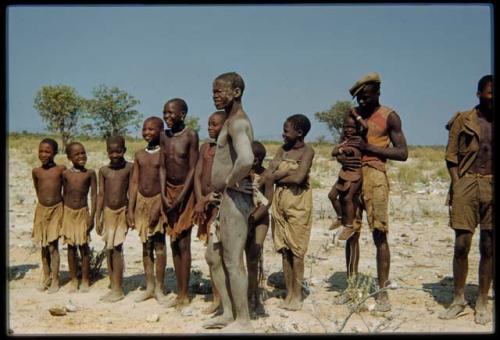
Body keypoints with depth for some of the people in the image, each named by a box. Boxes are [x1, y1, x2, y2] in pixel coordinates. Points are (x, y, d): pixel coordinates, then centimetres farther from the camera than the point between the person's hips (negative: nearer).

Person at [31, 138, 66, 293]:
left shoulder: (61, 169, -6)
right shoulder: (36, 171, 1)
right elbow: (37, 190, 14)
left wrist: (57, 204, 5)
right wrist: (44, 201, 9)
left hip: (57, 210, -3)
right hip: (42, 210, 3)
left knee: (53, 246, -5)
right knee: (44, 246, 10)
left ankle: (55, 280, 4)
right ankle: (46, 278, 21)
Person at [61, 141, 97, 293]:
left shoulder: (90, 173, -3)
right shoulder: (65, 174, 2)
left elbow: (94, 195, -4)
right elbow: (64, 195, 8)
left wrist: (92, 216, -9)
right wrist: (61, 215, 6)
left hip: (83, 212, -2)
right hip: (68, 212, 2)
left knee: (84, 246, 2)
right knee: (71, 246, 7)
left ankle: (85, 280, 14)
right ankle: (73, 280, 18)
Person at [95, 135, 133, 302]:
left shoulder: (129, 168, -4)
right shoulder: (104, 170, 6)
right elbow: (101, 194, 8)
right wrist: (98, 218, 6)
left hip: (123, 211, -4)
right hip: (108, 211, 4)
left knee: (117, 248, -9)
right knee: (109, 249, 7)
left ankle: (118, 290, -1)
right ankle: (113, 288, 16)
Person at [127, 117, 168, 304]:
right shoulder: (139, 155, 9)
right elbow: (134, 182, 10)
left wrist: (158, 207, -19)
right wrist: (130, 209, 5)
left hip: (158, 200, -5)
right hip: (141, 201, 5)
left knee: (159, 245, -2)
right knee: (146, 245, 9)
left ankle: (159, 288, 7)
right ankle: (149, 287, 17)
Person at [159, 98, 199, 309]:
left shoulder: (191, 135, -10)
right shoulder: (164, 136, 7)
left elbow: (193, 169, -12)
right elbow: (162, 168, 7)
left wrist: (180, 197, -16)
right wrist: (164, 195, -4)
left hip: (185, 191, -6)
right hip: (169, 191, 6)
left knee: (183, 244, -6)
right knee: (174, 244, 8)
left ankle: (185, 295, 2)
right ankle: (179, 293, 17)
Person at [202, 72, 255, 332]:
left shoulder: (237, 122, -16)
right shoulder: (232, 122, 17)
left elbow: (246, 159, -36)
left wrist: (231, 181, -19)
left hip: (234, 199, -11)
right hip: (224, 200, 11)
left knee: (233, 261, -3)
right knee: (213, 256, 17)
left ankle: (242, 321, 7)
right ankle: (228, 314, 26)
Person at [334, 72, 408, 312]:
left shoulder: (389, 117, 0)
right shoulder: (352, 114, 14)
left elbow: (402, 153, -5)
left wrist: (368, 147, -14)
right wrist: (341, 157, -6)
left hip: (374, 176, -5)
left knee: (379, 234, -7)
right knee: (351, 233, 8)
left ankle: (382, 292, -2)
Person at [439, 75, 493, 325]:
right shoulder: (462, 121, 5)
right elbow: (451, 157, 4)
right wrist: (457, 186, -7)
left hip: (491, 186, 2)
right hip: (467, 184, -2)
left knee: (488, 247, 4)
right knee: (461, 245, -4)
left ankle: (482, 303, 13)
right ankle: (458, 299, 11)